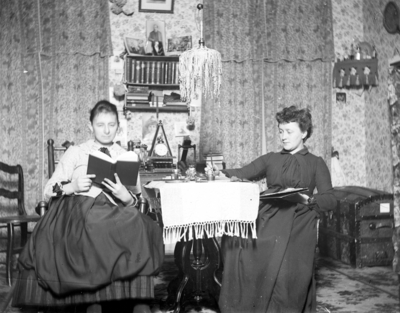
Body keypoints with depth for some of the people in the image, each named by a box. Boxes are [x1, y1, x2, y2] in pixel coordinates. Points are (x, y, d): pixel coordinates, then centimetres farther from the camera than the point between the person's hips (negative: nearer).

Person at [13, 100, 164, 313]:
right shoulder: (75, 152, 11)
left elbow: (133, 202, 13)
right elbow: (49, 191, 9)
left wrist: (125, 196, -11)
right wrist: (72, 186, -11)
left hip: (112, 215, 2)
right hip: (75, 212, -2)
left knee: (137, 225, -31)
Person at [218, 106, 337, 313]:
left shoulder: (316, 163, 14)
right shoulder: (271, 159, 22)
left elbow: (330, 200, 3)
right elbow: (243, 173, 14)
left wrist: (307, 199, -16)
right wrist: (227, 175, -8)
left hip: (298, 223, -2)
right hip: (268, 219, 2)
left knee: (288, 273, -25)